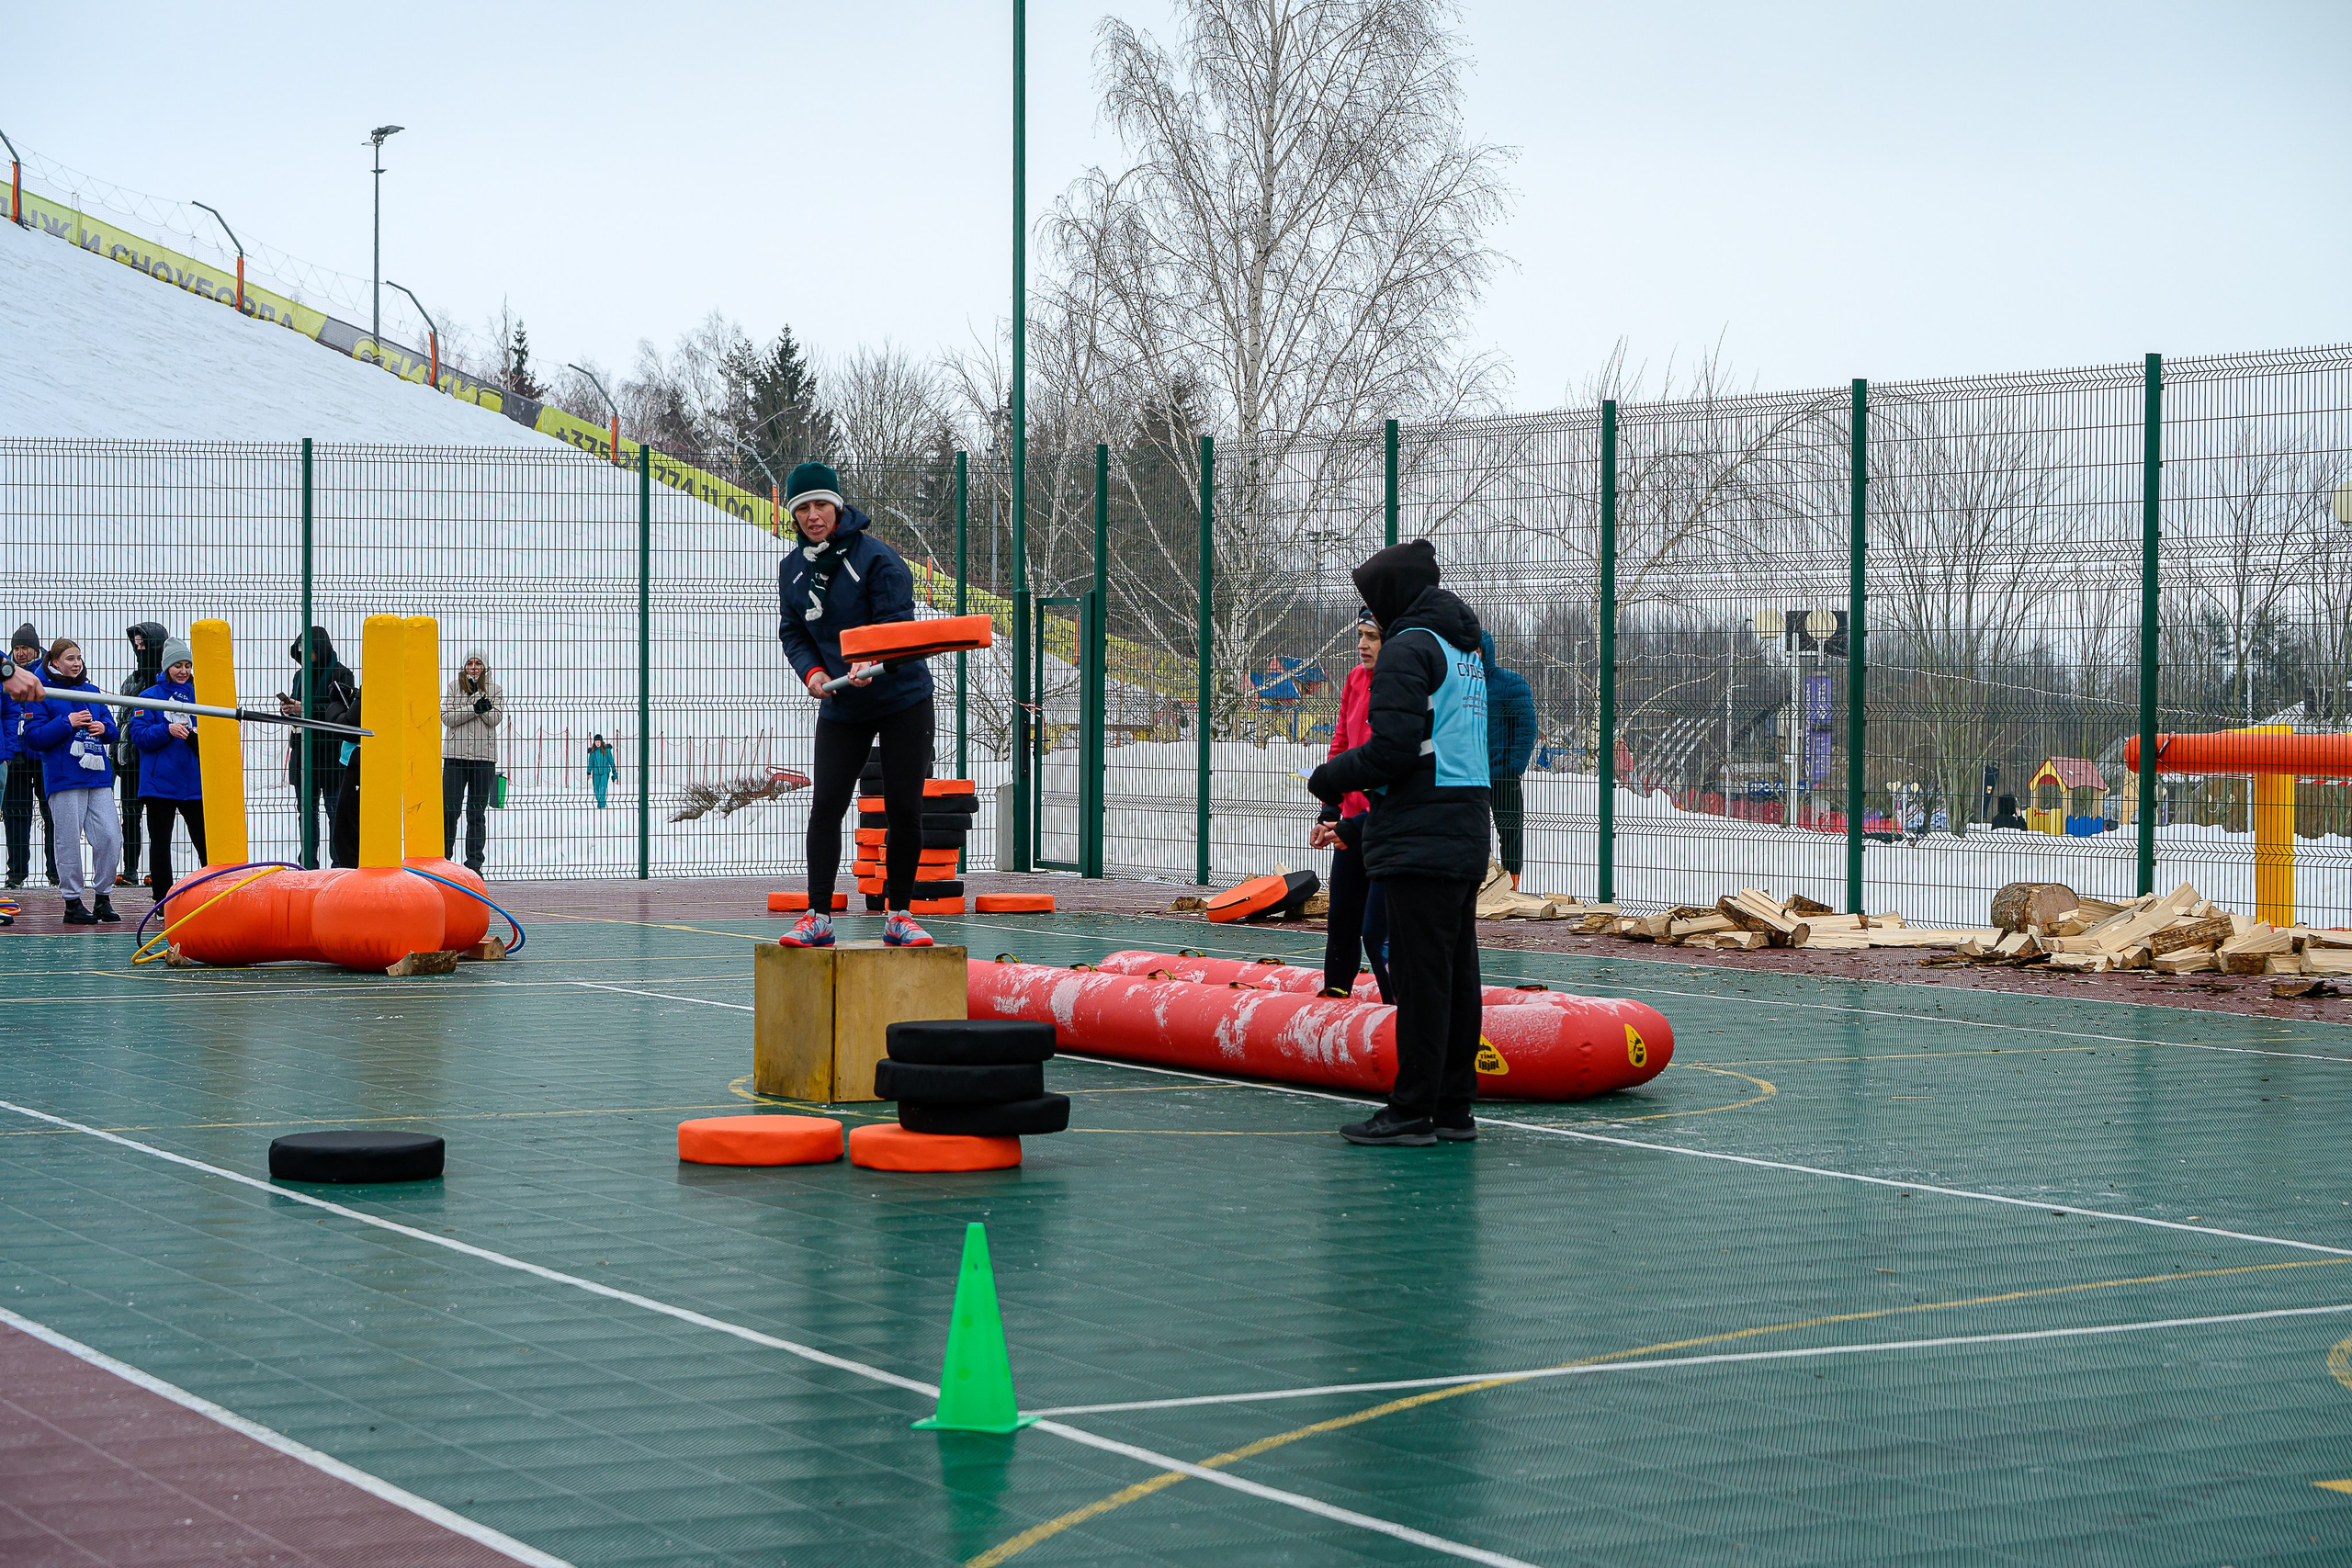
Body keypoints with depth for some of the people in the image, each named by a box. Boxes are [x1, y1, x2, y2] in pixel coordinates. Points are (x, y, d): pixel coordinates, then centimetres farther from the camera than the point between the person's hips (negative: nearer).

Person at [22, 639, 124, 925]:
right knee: (69, 841, -4)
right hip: (64, 780, -5)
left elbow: (114, 731, 21)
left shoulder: (92, 692, 18)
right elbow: (33, 737, -6)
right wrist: (67, 723, -13)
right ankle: (73, 903, 4)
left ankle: (103, 898, 9)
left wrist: (103, 728, -2)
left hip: (98, 775, 5)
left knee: (110, 837, -4)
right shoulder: (43, 695, 2)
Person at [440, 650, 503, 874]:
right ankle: (443, 858, 5)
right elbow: (447, 717, -3)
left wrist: (477, 693, -13)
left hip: (484, 756, 1)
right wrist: (474, 708, -13)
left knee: (477, 812, 2)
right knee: (449, 808, -4)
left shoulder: (495, 690, 9)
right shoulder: (454, 686, 7)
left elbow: (494, 719, -5)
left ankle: (474, 863, 5)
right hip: (455, 754, -1)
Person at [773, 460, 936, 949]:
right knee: (825, 805, -7)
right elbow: (792, 632, 7)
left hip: (903, 700, -4)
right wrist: (812, 672, -13)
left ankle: (898, 914, 10)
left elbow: (898, 623, -19)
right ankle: (818, 917, -4)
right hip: (840, 708, 4)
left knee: (903, 809, -3)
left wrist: (872, 662, -39)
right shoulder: (792, 568, 2)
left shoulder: (876, 557, -15)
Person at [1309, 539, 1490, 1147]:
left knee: (1419, 971, -7)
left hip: (1420, 840, -9)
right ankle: (1454, 1107, 14)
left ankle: (1413, 1109, -6)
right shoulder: (1467, 650, 19)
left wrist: (1333, 776, -2)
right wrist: (1353, 776, 20)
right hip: (1468, 838, 9)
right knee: (1457, 970, 10)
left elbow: (1394, 748, -18)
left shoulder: (1408, 649, -10)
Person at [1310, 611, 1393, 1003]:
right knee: (1341, 925, 17)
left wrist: (1356, 827, -19)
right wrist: (1330, 812, 7)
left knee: (1377, 934, -12)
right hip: (1352, 826, 8)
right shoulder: (1356, 680, 6)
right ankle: (1334, 998, 32)